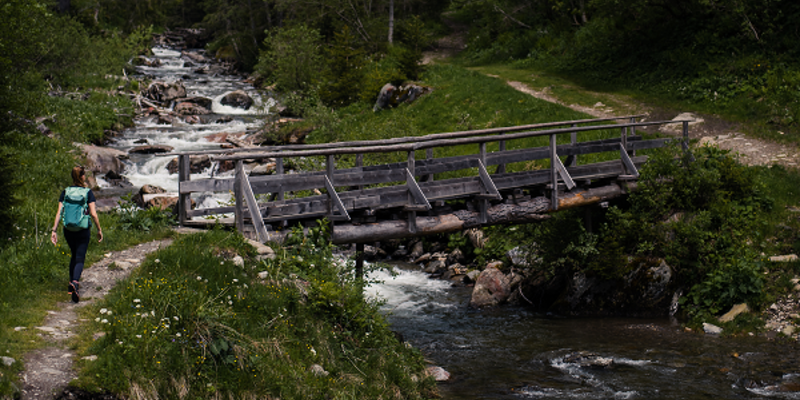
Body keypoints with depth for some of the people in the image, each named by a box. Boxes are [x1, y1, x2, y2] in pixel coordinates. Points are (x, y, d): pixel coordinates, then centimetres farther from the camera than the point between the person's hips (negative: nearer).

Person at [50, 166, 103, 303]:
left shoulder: (65, 192, 1)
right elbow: (93, 214, -10)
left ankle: (71, 285, 26)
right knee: (80, 258, -1)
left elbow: (59, 213, -4)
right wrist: (99, 229, 0)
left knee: (74, 255, 23)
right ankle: (75, 282, -27)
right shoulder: (88, 193, -7)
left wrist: (54, 230, -2)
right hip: (83, 230, -3)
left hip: (68, 230, 3)